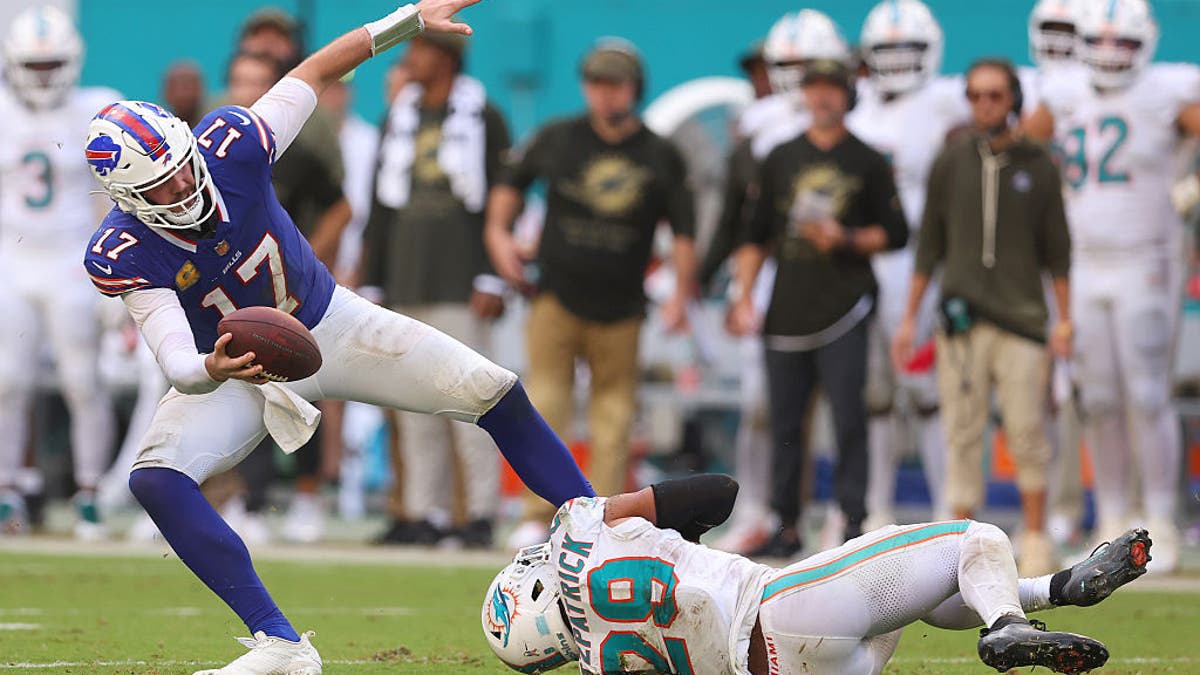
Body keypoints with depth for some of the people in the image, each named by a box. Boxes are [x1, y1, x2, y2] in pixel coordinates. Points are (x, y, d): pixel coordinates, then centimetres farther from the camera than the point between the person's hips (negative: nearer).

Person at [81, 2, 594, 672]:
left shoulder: (229, 146, -25)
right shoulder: (123, 257, -28)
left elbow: (319, 70, -11)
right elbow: (176, 360, -36)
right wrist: (213, 370, -59)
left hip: (329, 323, 2)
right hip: (237, 369, -2)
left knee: (495, 391, -5)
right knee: (156, 478, -27)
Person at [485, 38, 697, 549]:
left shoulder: (660, 157, 1)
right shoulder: (558, 140, 3)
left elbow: (683, 229, 6)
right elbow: (513, 181, 18)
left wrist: (681, 296, 0)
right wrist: (498, 232, 5)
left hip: (619, 309, 0)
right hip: (556, 299, 0)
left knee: (614, 412, 3)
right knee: (546, 402, -8)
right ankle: (538, 517, -7)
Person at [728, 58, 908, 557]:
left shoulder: (867, 163, 5)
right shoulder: (781, 159, 13)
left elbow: (895, 233, 6)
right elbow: (755, 235, 16)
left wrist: (846, 239, -10)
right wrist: (744, 296, 7)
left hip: (844, 308, -3)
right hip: (787, 309, 3)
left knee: (848, 418, -9)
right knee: (785, 422, 4)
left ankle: (854, 521, -6)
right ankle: (787, 528, 10)